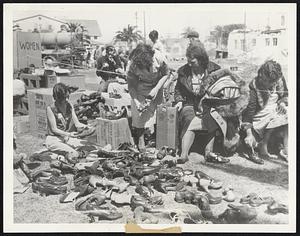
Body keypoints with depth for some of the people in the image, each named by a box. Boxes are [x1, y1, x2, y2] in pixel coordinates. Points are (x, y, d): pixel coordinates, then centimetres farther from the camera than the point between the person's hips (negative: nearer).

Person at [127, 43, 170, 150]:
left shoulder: (159, 59, -30)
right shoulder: (133, 65, -30)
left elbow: (166, 74, -11)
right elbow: (131, 86, -19)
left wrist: (156, 89, -21)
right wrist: (136, 101, -31)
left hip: (156, 86, 1)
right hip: (140, 89, -1)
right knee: (139, 113, -9)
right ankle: (140, 139, 5)